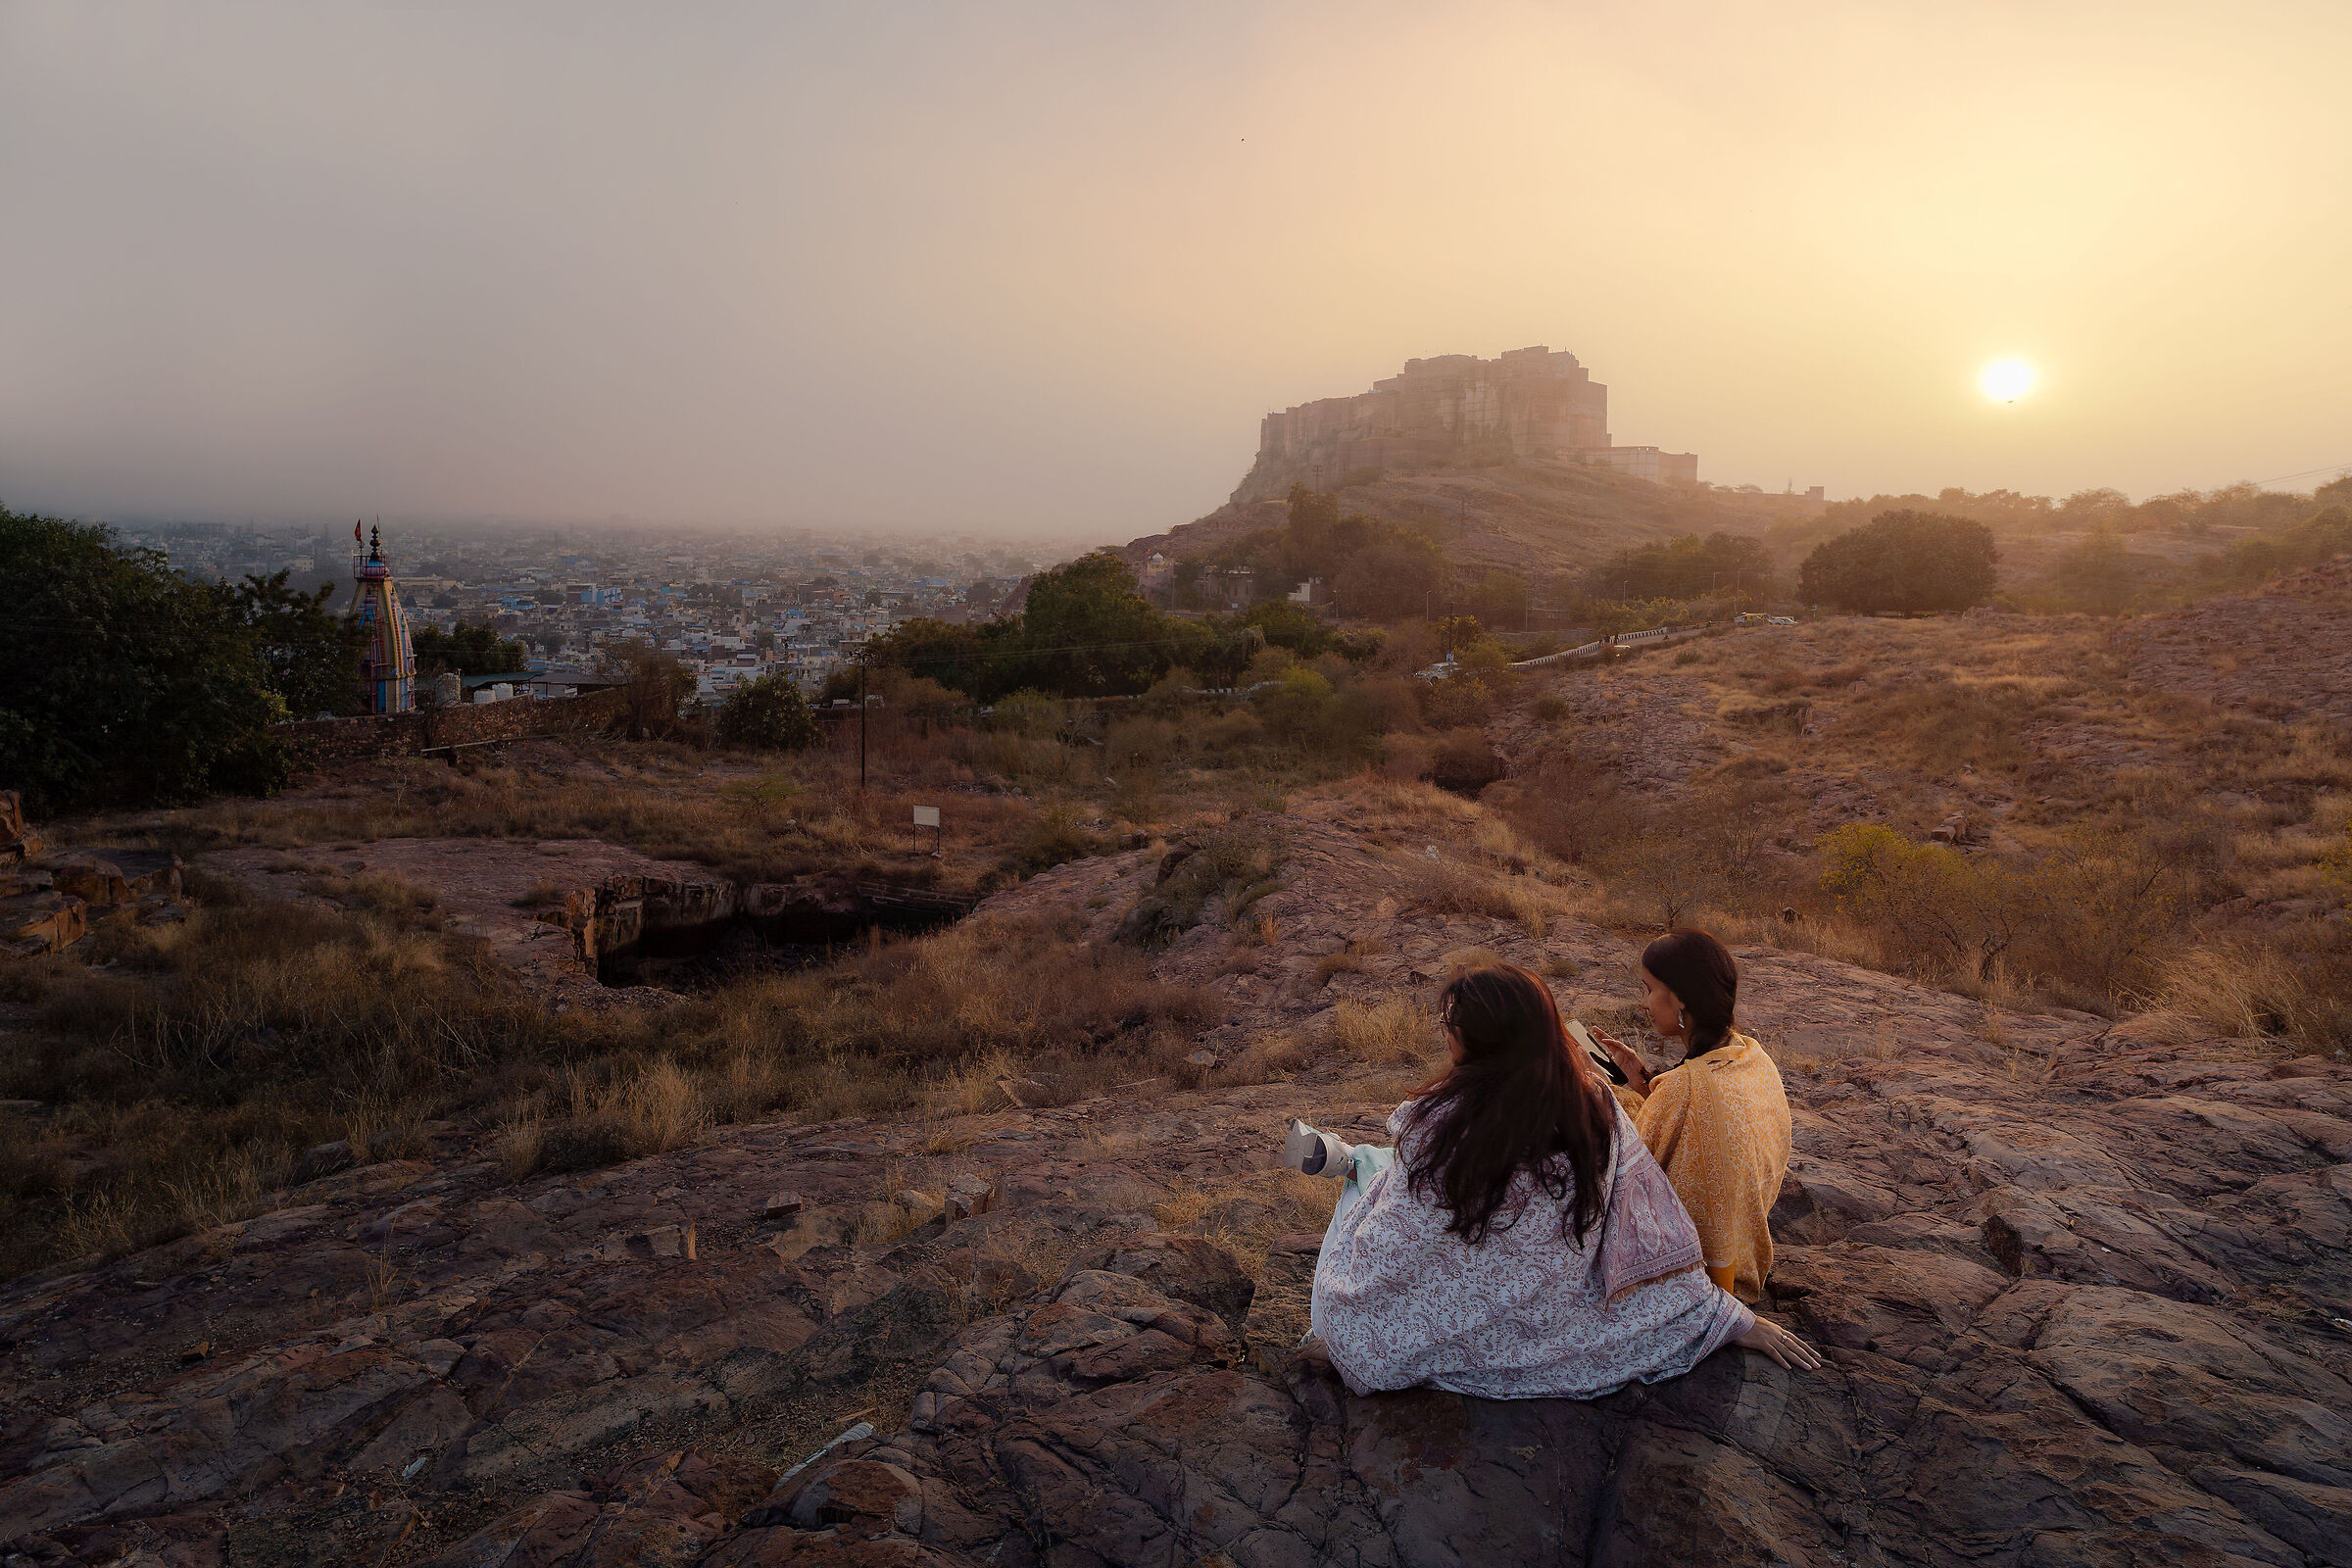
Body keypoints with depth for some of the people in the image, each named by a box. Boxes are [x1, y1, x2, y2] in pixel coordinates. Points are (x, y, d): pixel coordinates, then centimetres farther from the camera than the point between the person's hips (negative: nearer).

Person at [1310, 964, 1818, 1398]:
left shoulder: (1441, 1126, -29)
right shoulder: (1597, 1110, -18)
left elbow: (1392, 1253, -16)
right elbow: (1654, 1242, -10)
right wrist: (1736, 1319, 4)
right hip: (1552, 1330, 4)